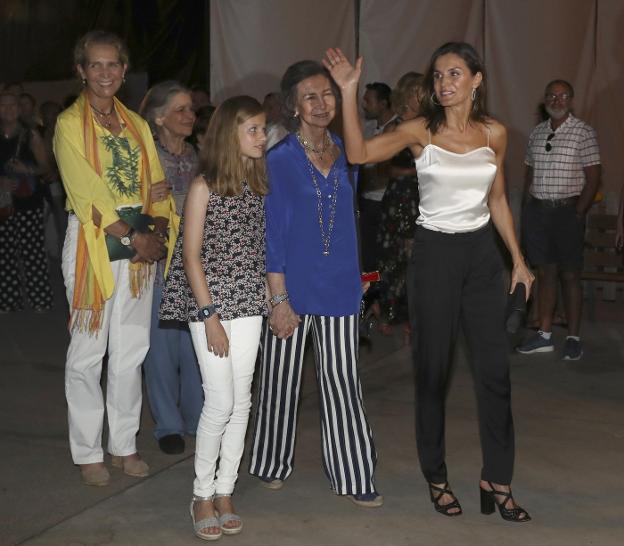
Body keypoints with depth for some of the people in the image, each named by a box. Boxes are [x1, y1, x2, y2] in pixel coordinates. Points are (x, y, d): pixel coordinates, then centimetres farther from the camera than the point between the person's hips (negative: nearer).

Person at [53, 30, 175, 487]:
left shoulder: (137, 124, 13)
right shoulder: (70, 123, -3)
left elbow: (155, 184, 10)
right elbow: (87, 192, -12)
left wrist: (158, 229, -8)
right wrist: (132, 237, -16)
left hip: (141, 241, 5)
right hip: (92, 242, -5)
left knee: (131, 350, 9)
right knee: (88, 352, 0)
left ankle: (124, 444, 20)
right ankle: (88, 453, 11)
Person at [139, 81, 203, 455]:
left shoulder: (197, 157, 10)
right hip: (158, 260, -4)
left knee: (196, 341, 5)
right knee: (163, 343, 2)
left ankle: (197, 417, 21)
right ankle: (168, 424, 16)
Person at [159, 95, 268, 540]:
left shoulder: (261, 185, 8)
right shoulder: (205, 186, -6)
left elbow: (262, 248, 10)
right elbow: (191, 253, -8)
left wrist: (272, 300, 1)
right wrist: (209, 314, -13)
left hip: (249, 303, 5)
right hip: (210, 304, -5)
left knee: (241, 401, 6)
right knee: (221, 402, -5)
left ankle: (225, 491, 19)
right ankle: (202, 494, 12)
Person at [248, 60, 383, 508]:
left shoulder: (345, 155, 8)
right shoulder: (278, 161, -8)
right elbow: (272, 235, -10)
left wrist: (357, 276, 14)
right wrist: (280, 299, -13)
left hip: (339, 286, 4)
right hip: (293, 286, -4)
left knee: (342, 381, 7)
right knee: (282, 380, 10)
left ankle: (353, 475, 16)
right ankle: (273, 465, 29)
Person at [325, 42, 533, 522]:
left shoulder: (494, 133, 4)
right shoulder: (421, 131, -5)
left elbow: (497, 201, 13)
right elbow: (359, 153, -20)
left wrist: (518, 258, 12)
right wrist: (349, 90, -26)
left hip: (482, 252, 3)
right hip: (435, 252, -3)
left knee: (495, 369, 3)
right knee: (434, 368, 5)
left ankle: (497, 479, 16)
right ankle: (437, 478, 20)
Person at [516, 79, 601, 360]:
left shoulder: (583, 132, -5)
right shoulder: (537, 133, 11)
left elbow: (593, 178, -8)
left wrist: (578, 213, -13)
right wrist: (529, 206, 7)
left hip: (567, 211, -5)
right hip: (537, 210, 5)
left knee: (570, 275, 0)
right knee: (544, 272, 9)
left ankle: (573, 338, 7)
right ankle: (544, 335, 15)